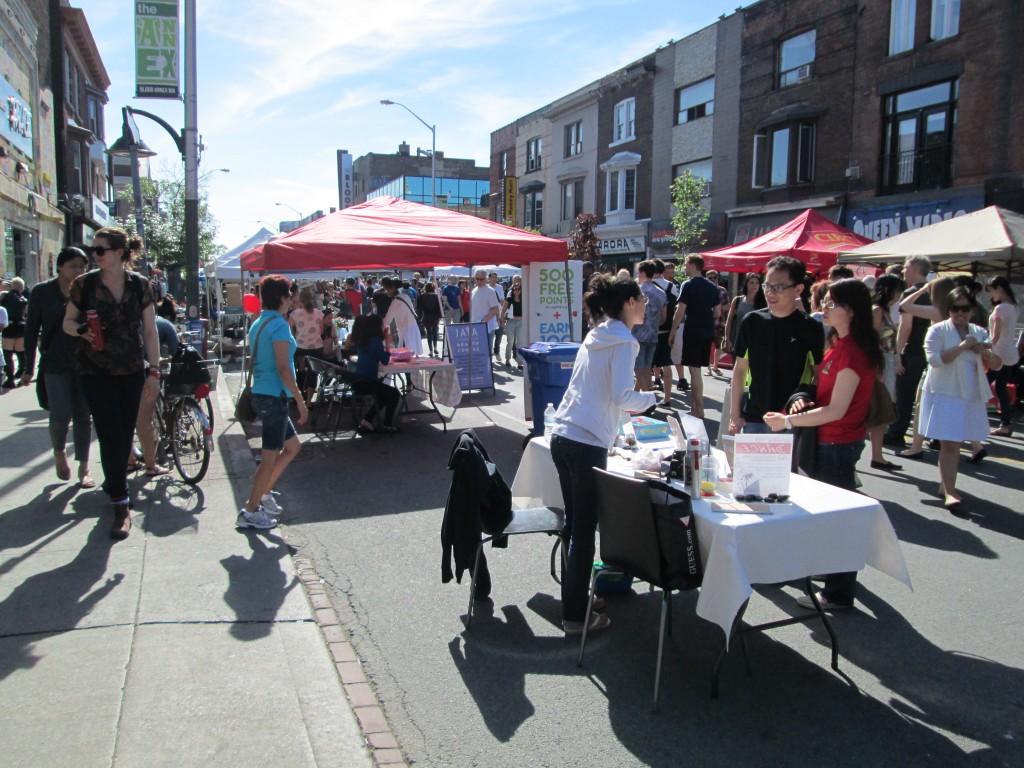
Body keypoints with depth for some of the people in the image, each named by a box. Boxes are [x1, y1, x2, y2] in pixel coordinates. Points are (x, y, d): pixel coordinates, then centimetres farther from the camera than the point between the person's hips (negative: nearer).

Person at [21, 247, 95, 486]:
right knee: (61, 415, -9)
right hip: (55, 364, -2)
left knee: (83, 417, 5)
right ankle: (59, 452, 22)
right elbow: (31, 330, 3)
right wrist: (29, 368, 1)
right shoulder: (42, 292, 0)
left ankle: (84, 467, 15)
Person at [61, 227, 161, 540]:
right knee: (111, 435, -8)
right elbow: (67, 323, 7)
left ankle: (113, 483, 34)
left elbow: (150, 330, 3)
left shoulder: (139, 285, 0)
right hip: (95, 370, -2)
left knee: (125, 435, 10)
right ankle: (121, 505, -2)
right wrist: (83, 331, -16)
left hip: (131, 371, 2)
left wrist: (154, 371, -1)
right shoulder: (84, 283, -2)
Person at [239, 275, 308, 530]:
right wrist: (301, 401, -16)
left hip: (261, 394, 9)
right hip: (274, 396, -9)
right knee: (270, 457, -1)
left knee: (293, 446, 19)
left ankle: (264, 492, 23)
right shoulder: (279, 325, -15)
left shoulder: (258, 324, 13)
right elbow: (283, 369, -21)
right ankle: (250, 512, 5)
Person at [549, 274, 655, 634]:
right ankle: (576, 615, 9)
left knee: (575, 523, 17)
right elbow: (622, 397, -15)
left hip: (562, 436, 8)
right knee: (584, 529, 0)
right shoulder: (623, 342, -8)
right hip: (588, 443, -8)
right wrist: (649, 398, 3)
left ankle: (573, 596, 28)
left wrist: (627, 404, 26)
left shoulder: (596, 336, 16)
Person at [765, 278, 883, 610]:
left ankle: (838, 593, 13)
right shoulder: (840, 344, 8)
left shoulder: (852, 351, -23)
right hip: (831, 440, 10)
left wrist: (789, 421, -19)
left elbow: (836, 410, -23)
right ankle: (834, 573, 40)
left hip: (839, 443, -10)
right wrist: (806, 401, 3)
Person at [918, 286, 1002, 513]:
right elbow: (935, 359, -17)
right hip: (944, 394, -5)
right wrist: (962, 346, -21)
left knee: (955, 443, 10)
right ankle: (949, 493, -8)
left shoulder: (979, 333, 12)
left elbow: (997, 365, 10)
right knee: (949, 443, -9)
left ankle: (945, 485, 21)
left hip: (971, 396, 5)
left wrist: (984, 352, -10)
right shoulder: (938, 330, -3)